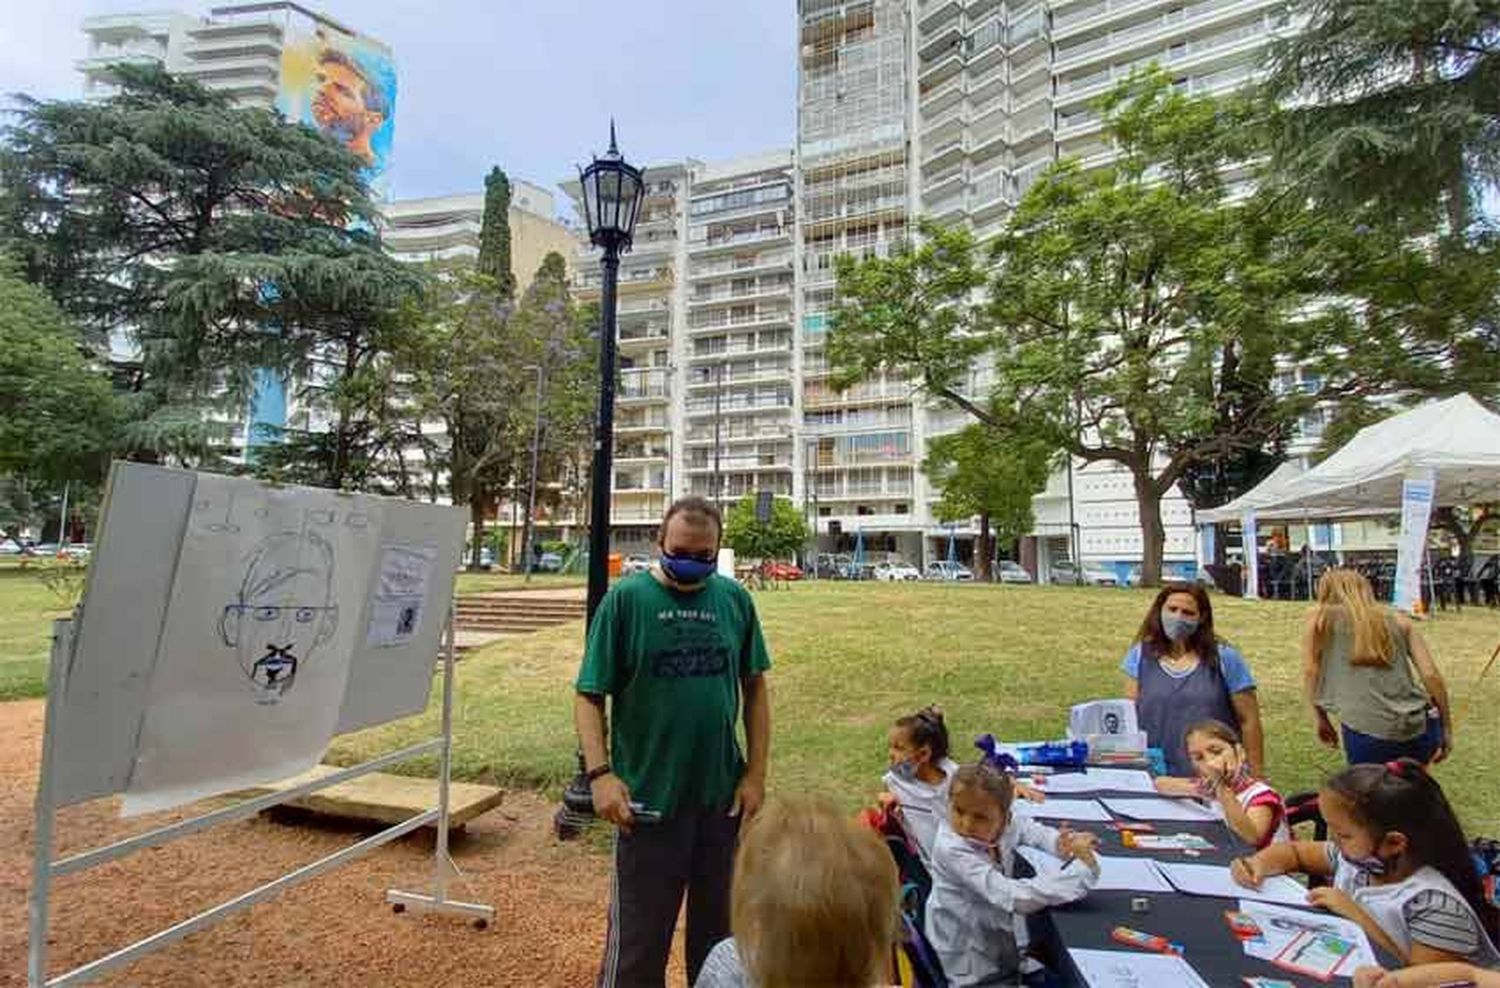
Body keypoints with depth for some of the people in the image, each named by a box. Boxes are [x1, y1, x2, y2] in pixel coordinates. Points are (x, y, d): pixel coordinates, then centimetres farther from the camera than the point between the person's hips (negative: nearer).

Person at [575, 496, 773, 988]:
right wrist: (600, 772, -18)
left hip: (724, 796, 3)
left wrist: (756, 774, 1)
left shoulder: (735, 599, -2)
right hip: (649, 798, -3)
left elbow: (754, 687, 4)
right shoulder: (626, 598, -11)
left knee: (718, 928, 21)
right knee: (638, 937, 13)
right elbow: (589, 695, -8)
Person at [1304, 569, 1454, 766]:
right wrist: (1446, 728, 17)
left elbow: (1311, 671, 1)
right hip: (1417, 732, 3)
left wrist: (1320, 719, 12)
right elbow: (1431, 675, 6)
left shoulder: (1321, 616, 5)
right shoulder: (1398, 620, 13)